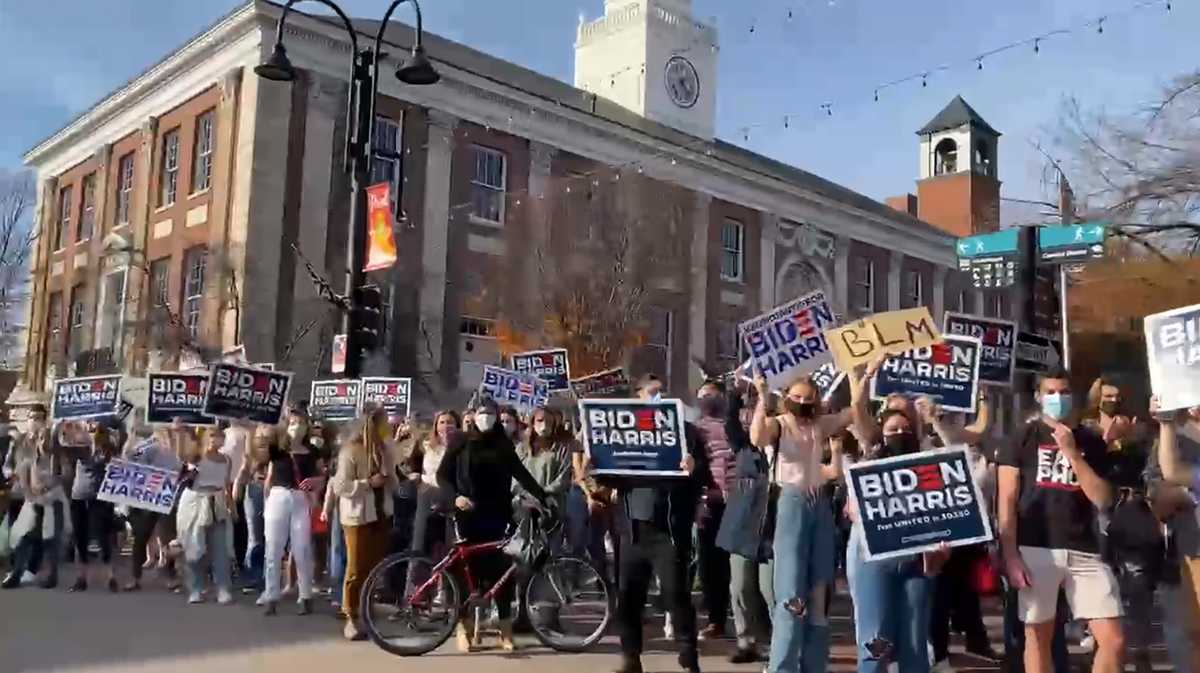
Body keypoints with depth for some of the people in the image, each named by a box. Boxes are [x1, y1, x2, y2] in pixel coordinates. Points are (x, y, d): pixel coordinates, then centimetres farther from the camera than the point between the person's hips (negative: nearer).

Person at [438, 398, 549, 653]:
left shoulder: (503, 444, 7)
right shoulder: (461, 442, 2)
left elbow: (520, 472, 7)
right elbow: (443, 474, 1)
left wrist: (542, 495, -3)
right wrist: (455, 496, -16)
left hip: (496, 515, 1)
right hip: (469, 514, -1)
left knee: (499, 569, -1)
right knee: (467, 568, 1)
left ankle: (506, 630, 6)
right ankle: (464, 628, 12)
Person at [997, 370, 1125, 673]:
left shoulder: (1091, 442, 13)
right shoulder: (1021, 440, 6)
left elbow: (1102, 499, 2)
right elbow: (1007, 501, 1)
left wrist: (1071, 453, -7)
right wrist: (1010, 555, -8)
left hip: (1085, 551, 2)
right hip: (1036, 549, -2)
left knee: (1114, 640, -2)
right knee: (1038, 637, 5)